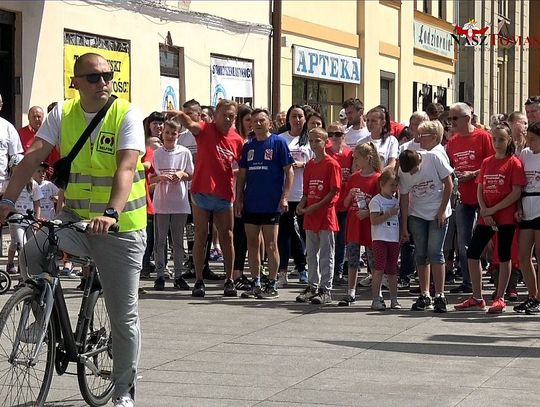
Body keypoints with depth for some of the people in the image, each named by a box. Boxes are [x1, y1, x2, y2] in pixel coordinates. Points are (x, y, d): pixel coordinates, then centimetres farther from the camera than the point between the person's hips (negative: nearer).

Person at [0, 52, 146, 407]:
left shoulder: (127, 114, -10)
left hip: (121, 228, -3)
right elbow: (34, 156, -7)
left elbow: (126, 166, -23)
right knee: (32, 251, -28)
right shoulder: (63, 113, 2)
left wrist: (112, 213, -39)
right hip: (75, 219, 3)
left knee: (124, 316, 2)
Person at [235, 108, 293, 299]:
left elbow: (289, 171, -5)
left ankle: (272, 285, 6)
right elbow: (242, 174, 14)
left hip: (271, 204, -5)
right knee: (252, 244, 8)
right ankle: (256, 284, 16)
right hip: (251, 203, 5)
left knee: (270, 245, -1)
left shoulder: (278, 142, -4)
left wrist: (284, 197, -13)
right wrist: (238, 199, 8)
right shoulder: (248, 146, 11)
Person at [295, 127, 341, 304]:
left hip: (326, 214, -7)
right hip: (310, 216, 7)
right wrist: (301, 205, 0)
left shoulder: (331, 164, -8)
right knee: (311, 253, 12)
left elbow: (334, 191, -12)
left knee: (326, 254, -2)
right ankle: (312, 287, 20)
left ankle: (325, 290, 2)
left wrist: (316, 206, -18)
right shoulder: (309, 165, 13)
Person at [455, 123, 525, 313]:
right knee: (472, 253, 3)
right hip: (486, 216, 6)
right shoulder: (486, 162, 10)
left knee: (504, 256, 2)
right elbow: (480, 189, 9)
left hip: (506, 216, -6)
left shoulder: (514, 163, -6)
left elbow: (516, 193, -12)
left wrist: (492, 210, -14)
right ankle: (477, 298, 12)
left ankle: (500, 299, 10)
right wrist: (484, 212, -7)